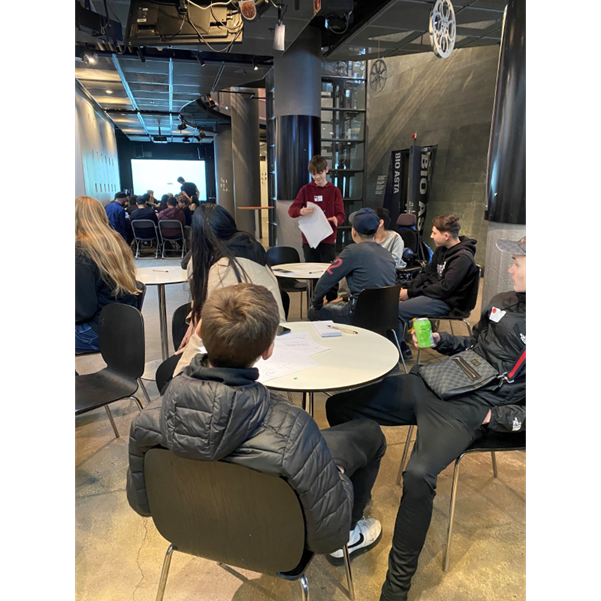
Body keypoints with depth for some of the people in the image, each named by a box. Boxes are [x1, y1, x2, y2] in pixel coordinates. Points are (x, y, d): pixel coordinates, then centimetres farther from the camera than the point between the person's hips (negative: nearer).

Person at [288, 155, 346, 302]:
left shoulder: (334, 191, 5)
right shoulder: (306, 189, 6)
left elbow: (341, 215, -1)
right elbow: (291, 210, -3)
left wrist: (336, 219, -25)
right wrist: (301, 211, -26)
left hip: (328, 240, -1)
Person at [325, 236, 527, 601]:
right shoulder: (503, 302, 13)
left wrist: (498, 417, -16)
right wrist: (439, 340, 11)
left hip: (469, 409, -7)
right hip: (432, 381, 8)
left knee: (419, 475, -35)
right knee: (339, 407, 3)